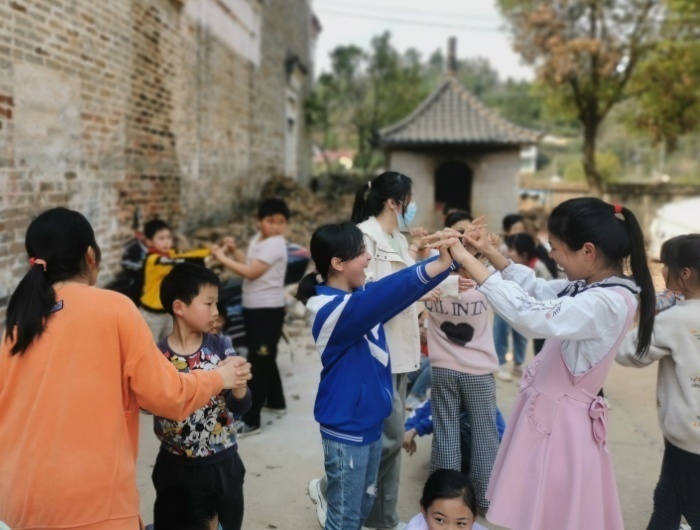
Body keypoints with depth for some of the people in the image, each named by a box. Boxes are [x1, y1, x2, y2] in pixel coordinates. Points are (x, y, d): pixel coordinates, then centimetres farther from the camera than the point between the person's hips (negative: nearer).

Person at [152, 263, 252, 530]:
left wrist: (238, 383, -30)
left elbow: (242, 406, -8)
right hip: (175, 467, -1)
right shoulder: (157, 355, -11)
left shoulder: (221, 347, -8)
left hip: (222, 465, 1)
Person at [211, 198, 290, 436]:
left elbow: (251, 272, -23)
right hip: (253, 307, 10)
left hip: (268, 310, -10)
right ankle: (276, 401, 40)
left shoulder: (275, 244, -18)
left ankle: (251, 420, -4)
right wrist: (234, 250, 2)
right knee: (265, 359, 22)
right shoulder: (258, 239, 10)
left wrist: (222, 257, -17)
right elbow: (249, 263, 16)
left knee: (258, 362, -8)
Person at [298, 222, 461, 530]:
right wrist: (442, 262, -48)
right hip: (347, 430, -9)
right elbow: (384, 295, -41)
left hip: (369, 422, 9)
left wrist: (448, 257, -12)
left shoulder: (358, 296, 2)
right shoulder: (333, 310, -25)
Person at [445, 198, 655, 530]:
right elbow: (538, 290, 18)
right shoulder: (588, 287, 2)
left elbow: (528, 314, -33)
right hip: (547, 409, 9)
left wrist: (468, 261, -27)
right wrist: (489, 252, 8)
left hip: (560, 418, -9)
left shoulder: (607, 302, -25)